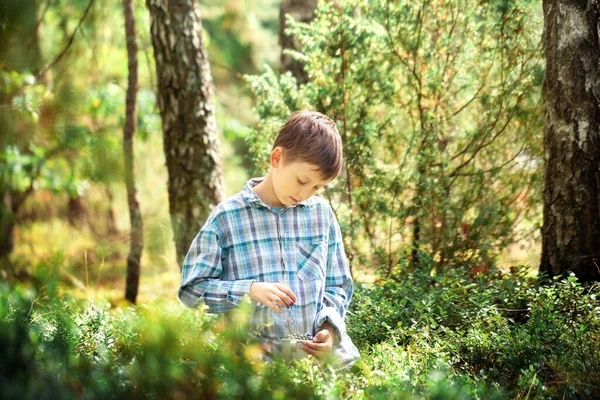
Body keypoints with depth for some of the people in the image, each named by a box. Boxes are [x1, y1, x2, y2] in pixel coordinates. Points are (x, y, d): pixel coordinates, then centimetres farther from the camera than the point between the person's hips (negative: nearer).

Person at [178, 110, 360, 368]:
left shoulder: (322, 214, 14)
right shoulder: (226, 218, 3)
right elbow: (191, 289, 3)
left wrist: (329, 327, 0)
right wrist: (250, 290, -10)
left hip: (318, 354, 4)